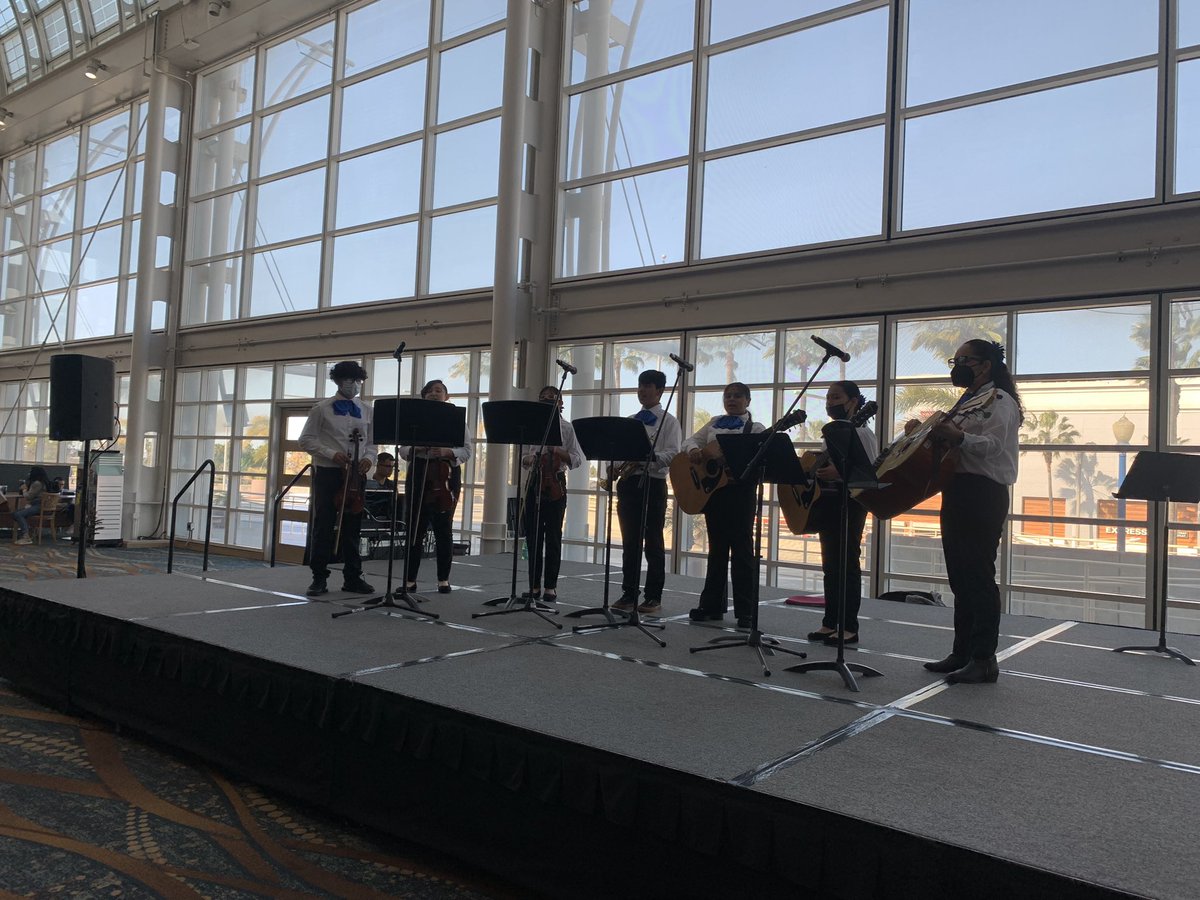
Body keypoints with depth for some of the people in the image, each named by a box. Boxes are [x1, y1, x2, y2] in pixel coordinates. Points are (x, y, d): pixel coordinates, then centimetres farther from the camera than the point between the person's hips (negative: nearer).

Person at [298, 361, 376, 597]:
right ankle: (319, 578, 8)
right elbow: (306, 440, 0)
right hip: (328, 471, -3)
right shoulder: (322, 409, 2)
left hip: (355, 474, 3)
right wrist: (331, 454, -13)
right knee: (323, 526, 0)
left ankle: (352, 577, 16)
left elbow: (372, 442, 14)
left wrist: (369, 457, -8)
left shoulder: (367, 411, 11)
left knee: (352, 526, 8)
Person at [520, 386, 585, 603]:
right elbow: (523, 457, 12)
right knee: (533, 536, 4)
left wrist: (558, 451, -19)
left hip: (555, 484, -3)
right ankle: (534, 586, 12)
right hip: (535, 483, 3)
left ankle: (551, 587, 8)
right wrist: (528, 458, -10)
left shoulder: (566, 427, 1)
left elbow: (577, 459, -3)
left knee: (553, 537, 0)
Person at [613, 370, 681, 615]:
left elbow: (673, 455, -11)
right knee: (630, 542, 8)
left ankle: (654, 598, 6)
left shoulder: (668, 421, 1)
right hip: (628, 483, 5)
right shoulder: (630, 421, 17)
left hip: (653, 484, -5)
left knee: (653, 543, 0)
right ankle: (629, 594, 15)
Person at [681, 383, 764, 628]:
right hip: (712, 487, 5)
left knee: (741, 547, -3)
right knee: (717, 546, 11)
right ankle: (712, 605, 19)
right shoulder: (714, 423, 17)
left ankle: (745, 611, 2)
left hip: (740, 487, -5)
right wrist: (693, 449, -11)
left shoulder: (755, 428, 2)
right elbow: (691, 440, 12)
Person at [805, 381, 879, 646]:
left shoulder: (861, 432, -8)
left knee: (848, 564, -5)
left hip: (850, 502, -8)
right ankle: (830, 622, 16)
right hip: (827, 501, 8)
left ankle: (850, 628, 0)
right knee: (830, 565, 10)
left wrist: (840, 473, -28)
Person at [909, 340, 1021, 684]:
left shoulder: (1000, 401, -5)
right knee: (960, 577, 11)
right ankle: (962, 652, 19)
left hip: (983, 496, -9)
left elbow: (993, 445, -21)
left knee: (978, 576, -9)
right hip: (956, 494, 9)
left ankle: (984, 659, -4)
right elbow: (944, 443, 28)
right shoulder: (965, 402, 23)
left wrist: (959, 437, -37)